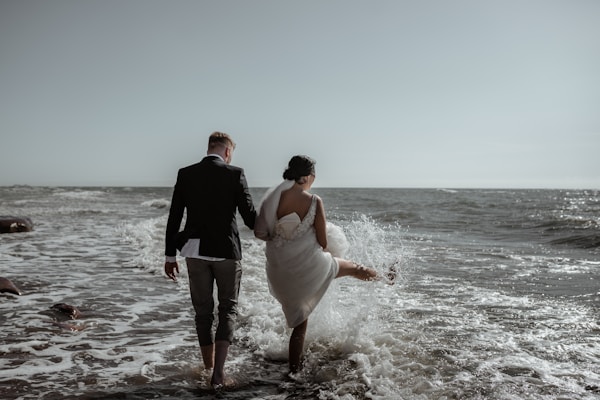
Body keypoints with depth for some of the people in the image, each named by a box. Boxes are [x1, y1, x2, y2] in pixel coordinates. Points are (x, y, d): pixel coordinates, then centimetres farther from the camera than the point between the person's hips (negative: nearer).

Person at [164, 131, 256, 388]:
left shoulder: (185, 174, 1)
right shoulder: (235, 174, -7)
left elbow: (174, 218, 2)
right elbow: (249, 216, -7)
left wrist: (170, 255, 9)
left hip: (195, 251, 3)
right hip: (226, 251, -3)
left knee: (203, 312, 16)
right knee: (228, 309, 11)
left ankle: (209, 368, 28)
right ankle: (218, 372, -2)